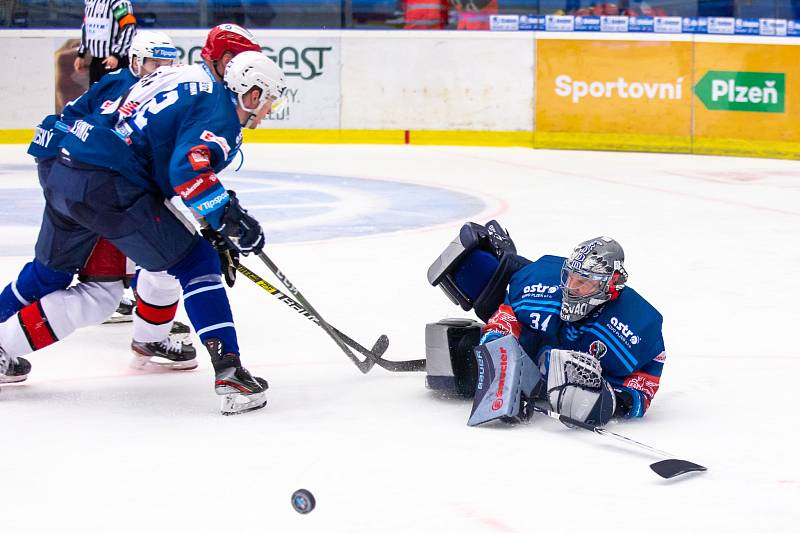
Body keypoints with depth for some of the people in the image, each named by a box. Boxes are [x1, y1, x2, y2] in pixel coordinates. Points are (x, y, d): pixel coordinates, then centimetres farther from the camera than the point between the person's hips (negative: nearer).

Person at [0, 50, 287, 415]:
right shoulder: (220, 110, -5)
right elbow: (188, 170, -23)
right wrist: (228, 218, -18)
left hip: (62, 176, 9)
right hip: (109, 188, -9)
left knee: (50, 272, 26)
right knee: (195, 264, -3)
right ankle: (228, 371, -12)